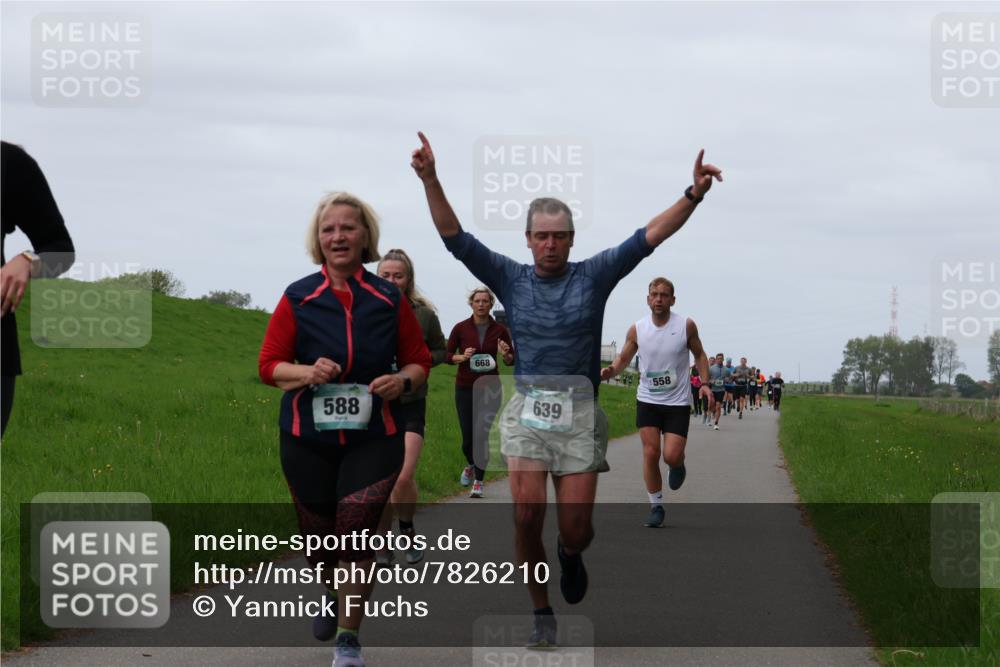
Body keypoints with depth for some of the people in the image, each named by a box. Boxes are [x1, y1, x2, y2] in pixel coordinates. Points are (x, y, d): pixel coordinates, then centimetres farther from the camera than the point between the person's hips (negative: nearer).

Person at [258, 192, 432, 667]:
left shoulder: (389, 300, 1)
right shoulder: (298, 298, -1)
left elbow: (419, 361, 10)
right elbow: (269, 365, 1)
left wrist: (402, 380, -12)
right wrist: (309, 372, -18)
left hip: (374, 437, -1)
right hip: (307, 437, 1)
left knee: (354, 530, -14)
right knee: (317, 535, 11)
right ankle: (332, 596, 46)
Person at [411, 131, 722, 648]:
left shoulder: (593, 276, 4)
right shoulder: (510, 278, 7)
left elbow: (652, 234, -3)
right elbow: (453, 235, 0)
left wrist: (693, 195, -16)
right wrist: (429, 179, -12)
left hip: (580, 415, 0)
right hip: (528, 412, 0)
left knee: (575, 530, -1)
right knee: (526, 515, -12)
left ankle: (570, 555, 37)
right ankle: (542, 615, 6)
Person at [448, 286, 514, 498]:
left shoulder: (500, 330, -2)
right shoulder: (461, 328, -4)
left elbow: (512, 361, 5)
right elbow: (447, 355, 2)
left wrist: (505, 355, -17)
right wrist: (462, 357, -18)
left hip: (490, 388, 0)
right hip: (465, 387, 0)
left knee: (482, 435, -9)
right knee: (468, 437, 2)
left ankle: (478, 482, 1)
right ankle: (470, 465, 36)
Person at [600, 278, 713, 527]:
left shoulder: (686, 325, -7)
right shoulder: (637, 329, -4)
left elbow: (699, 355, 7)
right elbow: (623, 358, 7)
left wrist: (704, 383, -8)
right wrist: (611, 371, -15)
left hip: (678, 401, -1)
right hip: (647, 400, 1)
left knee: (671, 455, -11)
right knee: (650, 453, -6)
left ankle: (679, 465, 28)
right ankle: (656, 507, 8)